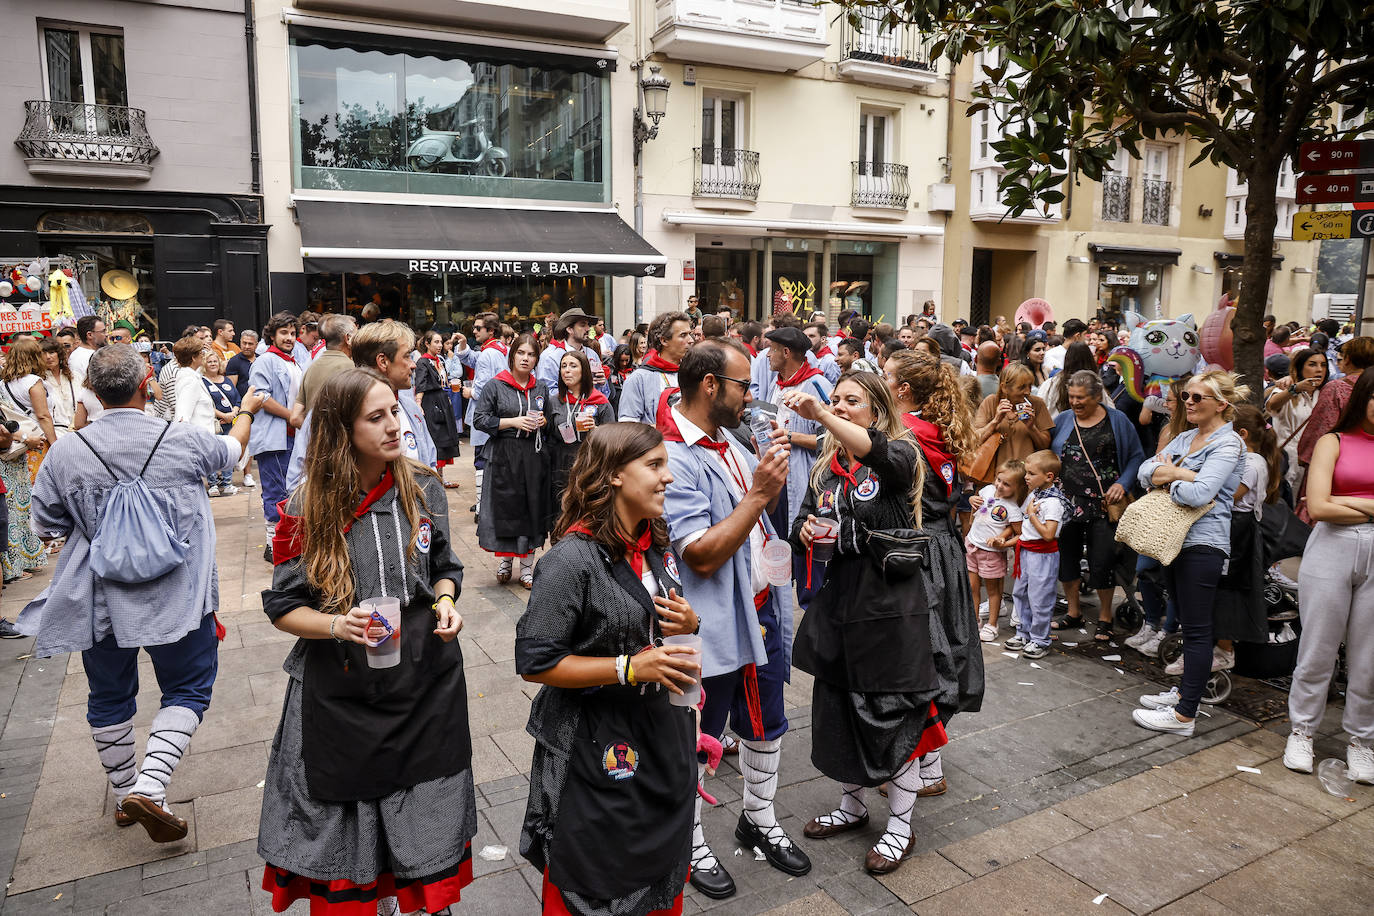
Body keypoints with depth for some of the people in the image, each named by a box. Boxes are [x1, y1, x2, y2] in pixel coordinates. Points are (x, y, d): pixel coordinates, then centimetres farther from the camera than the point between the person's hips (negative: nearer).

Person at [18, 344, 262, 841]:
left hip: (99, 599, 3)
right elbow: (231, 449, 13)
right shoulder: (184, 440, -11)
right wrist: (248, 410, 32)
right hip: (175, 595, -2)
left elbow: (46, 529, 3)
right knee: (187, 689, 11)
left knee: (109, 697, 20)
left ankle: (124, 793, 35)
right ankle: (149, 786, -6)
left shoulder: (66, 452, -8)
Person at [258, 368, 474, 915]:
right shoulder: (307, 509, -10)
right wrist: (337, 625, -22)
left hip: (426, 684, 2)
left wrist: (444, 601, -10)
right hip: (341, 695, -1)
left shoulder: (423, 489, -4)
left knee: (428, 826, 15)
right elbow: (282, 607, -4)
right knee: (347, 829, 13)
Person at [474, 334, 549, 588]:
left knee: (532, 507, 4)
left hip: (534, 456, 3)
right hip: (504, 456, -3)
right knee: (506, 507, 1)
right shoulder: (496, 386, -1)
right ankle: (505, 558, 21)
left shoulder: (540, 388, 12)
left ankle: (527, 565, 13)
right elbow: (479, 420, -6)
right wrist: (513, 421, -14)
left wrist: (543, 421, 1)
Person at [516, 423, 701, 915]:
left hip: (662, 735, 7)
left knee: (664, 874, 23)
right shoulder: (571, 560, -21)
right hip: (595, 746, -7)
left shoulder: (656, 545, 3)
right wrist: (630, 668, -27)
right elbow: (535, 662, -21)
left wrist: (689, 625, -7)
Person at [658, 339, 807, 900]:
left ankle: (759, 818, 45)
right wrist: (757, 493, -26)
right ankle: (689, 842, 32)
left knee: (766, 723, 23)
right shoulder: (674, 458, -22)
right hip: (712, 624, -9)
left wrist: (772, 485, 1)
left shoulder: (729, 443, 7)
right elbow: (702, 555, -27)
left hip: (761, 611, 9)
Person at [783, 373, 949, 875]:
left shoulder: (901, 454, -7)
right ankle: (852, 805, 37)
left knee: (894, 716, 4)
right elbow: (801, 531, 12)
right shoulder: (826, 469, 9)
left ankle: (900, 825, 24)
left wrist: (821, 414, -44)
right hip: (838, 603, 6)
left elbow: (880, 453, -32)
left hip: (891, 606, -5)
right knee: (836, 711, 15)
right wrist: (806, 532, -13)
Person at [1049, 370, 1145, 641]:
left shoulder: (1117, 421, 0)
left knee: (1103, 561, 0)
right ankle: (1073, 612, 29)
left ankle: (1105, 618, 20)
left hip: (1103, 504, -3)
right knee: (1065, 556, 10)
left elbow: (1136, 456, 5)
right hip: (1067, 502, 3)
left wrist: (1123, 483, -10)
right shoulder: (1062, 420, 6)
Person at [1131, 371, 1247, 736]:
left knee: (1196, 629, -4)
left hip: (1203, 544, -8)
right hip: (1175, 538, 8)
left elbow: (1199, 493, -23)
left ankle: (1184, 715, 0)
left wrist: (1167, 477, -5)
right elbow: (1146, 470, 5)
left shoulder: (1228, 444, -11)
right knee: (1187, 624, 17)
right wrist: (1182, 475, -13)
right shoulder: (1185, 438, 14)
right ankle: (1184, 691, 29)